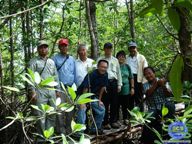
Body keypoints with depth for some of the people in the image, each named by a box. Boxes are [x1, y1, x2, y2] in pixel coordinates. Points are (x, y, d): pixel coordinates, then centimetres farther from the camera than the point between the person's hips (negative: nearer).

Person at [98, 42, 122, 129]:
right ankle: (105, 123, 6)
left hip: (113, 82, 4)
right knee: (105, 103, -2)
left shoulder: (115, 60, 15)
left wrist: (119, 84, 10)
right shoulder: (100, 59, 4)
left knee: (114, 103, 6)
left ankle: (113, 121, 17)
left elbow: (118, 73, 16)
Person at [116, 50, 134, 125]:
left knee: (125, 105, 7)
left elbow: (131, 78, 13)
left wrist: (132, 88, 6)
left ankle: (125, 119, 18)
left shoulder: (127, 66, 12)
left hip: (126, 89, 3)